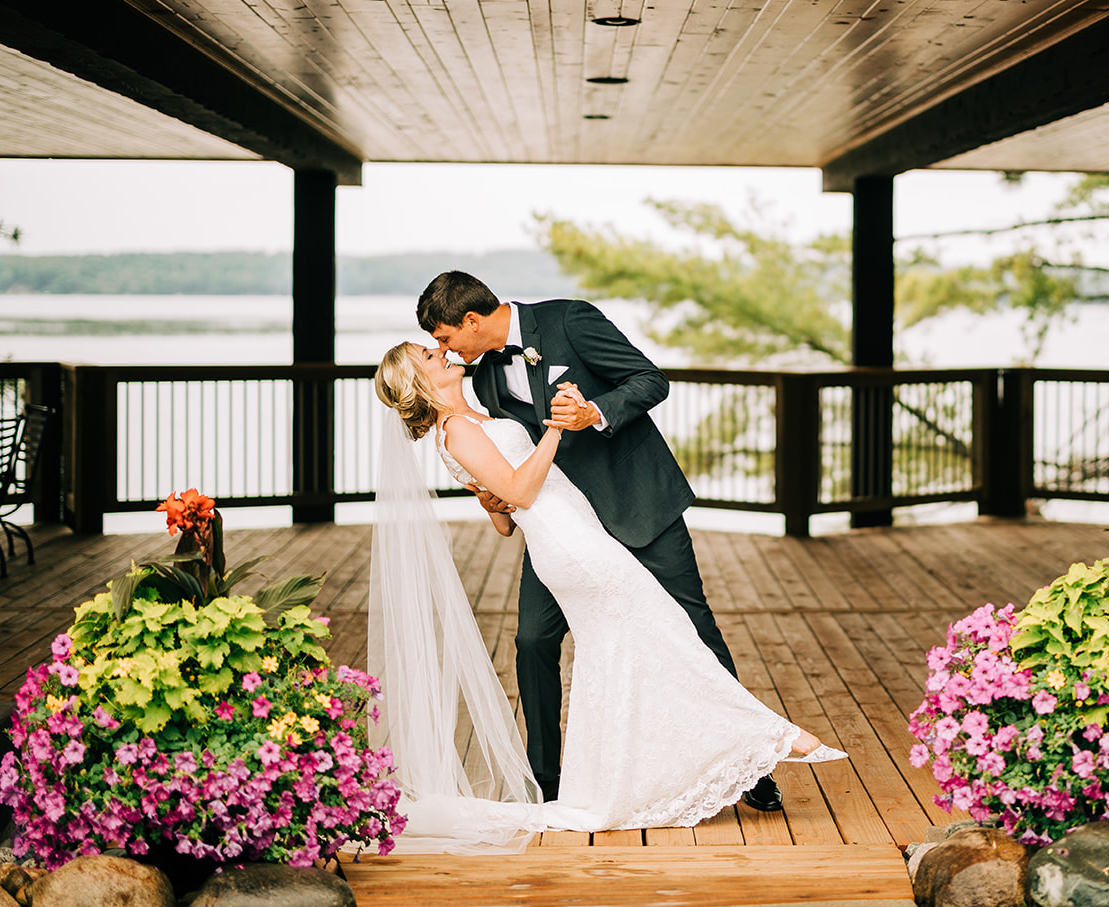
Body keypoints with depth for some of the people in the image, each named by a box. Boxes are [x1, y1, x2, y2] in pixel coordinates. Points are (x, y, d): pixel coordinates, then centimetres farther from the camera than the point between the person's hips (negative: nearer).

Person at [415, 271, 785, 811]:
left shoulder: (569, 320, -11)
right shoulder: (487, 378, 8)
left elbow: (651, 381, -13)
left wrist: (596, 413, -29)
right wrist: (496, 495, -5)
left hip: (637, 501, -5)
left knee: (691, 629, -2)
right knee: (534, 640, -2)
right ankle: (543, 781, 15)